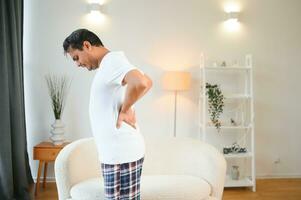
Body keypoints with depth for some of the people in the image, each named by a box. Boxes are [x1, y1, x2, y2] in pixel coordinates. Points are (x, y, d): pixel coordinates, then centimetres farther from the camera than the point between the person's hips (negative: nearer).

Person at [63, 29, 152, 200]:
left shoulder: (113, 59, -14)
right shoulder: (108, 66, 16)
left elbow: (142, 83, -33)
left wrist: (125, 109, -18)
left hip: (121, 154, -10)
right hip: (115, 153, 10)